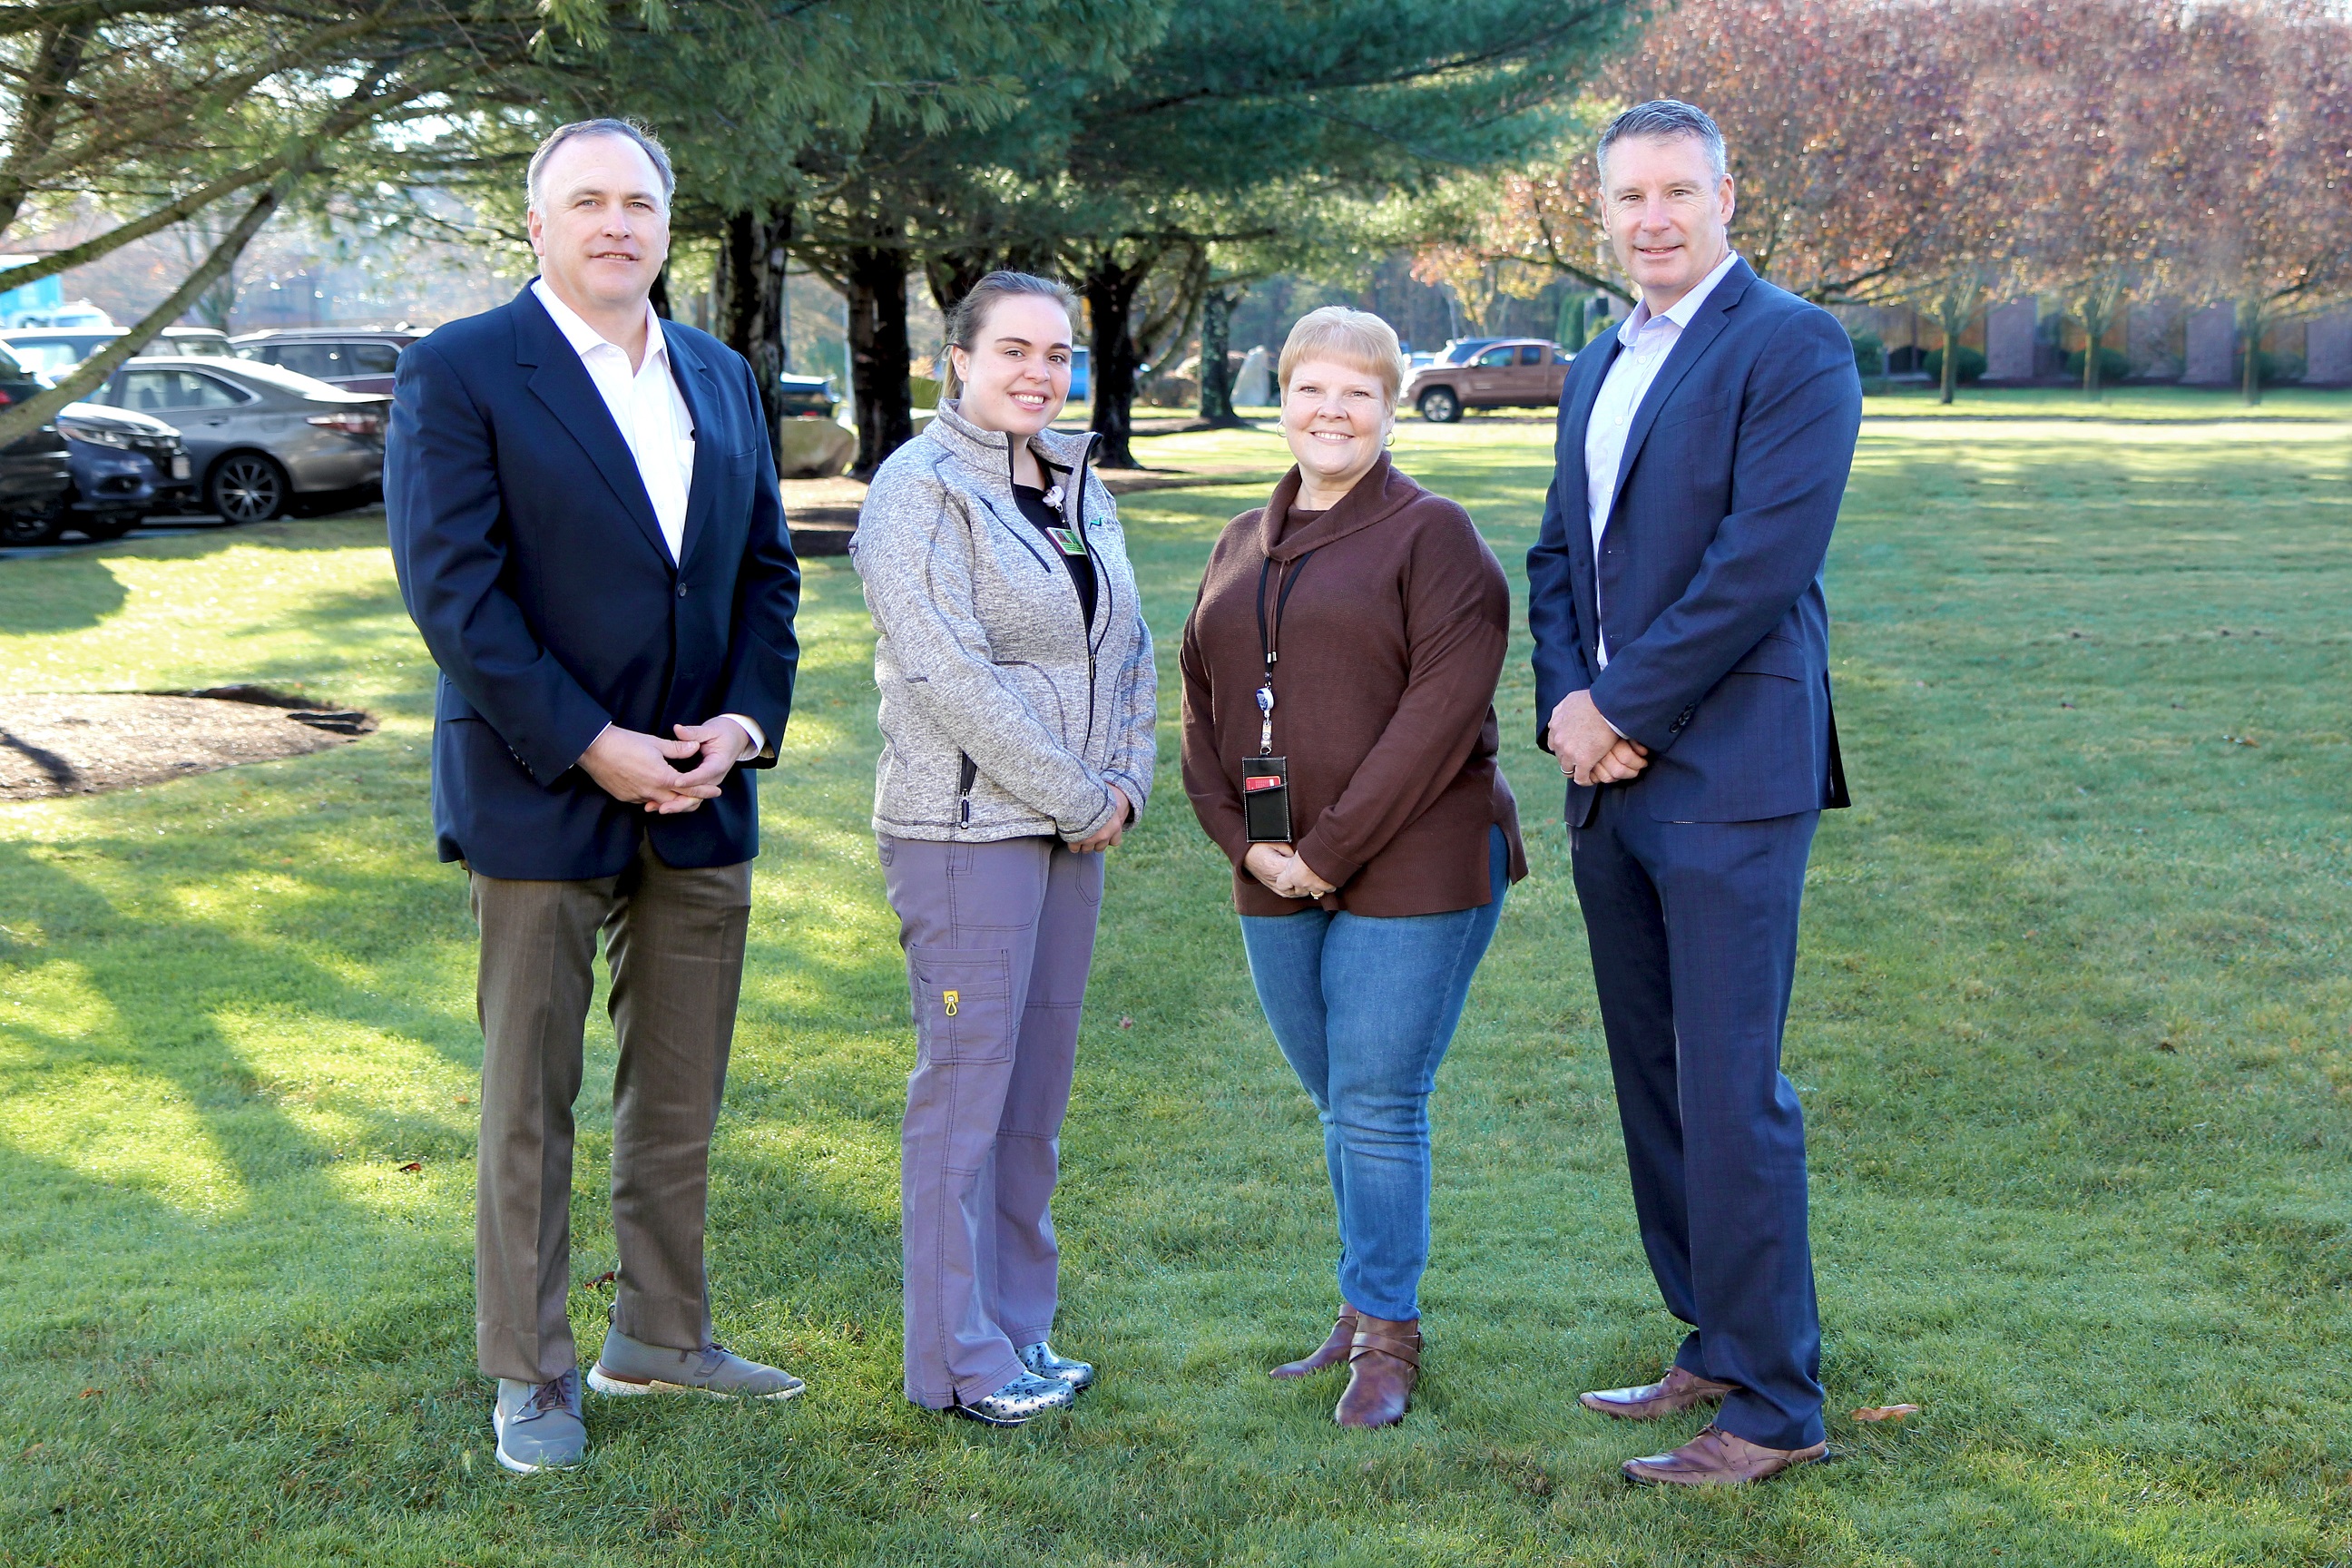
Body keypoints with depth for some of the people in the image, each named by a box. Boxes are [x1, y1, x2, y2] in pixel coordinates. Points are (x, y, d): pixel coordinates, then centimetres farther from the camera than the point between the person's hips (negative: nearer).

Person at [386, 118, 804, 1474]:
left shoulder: (720, 378, 11)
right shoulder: (459, 374, -7)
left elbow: (767, 569, 12)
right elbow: (452, 588, -14)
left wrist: (748, 718, -5)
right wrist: (590, 745, -18)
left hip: (702, 798, 5)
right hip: (542, 798, -5)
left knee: (681, 1097, 13)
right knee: (531, 1107, 5)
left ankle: (662, 1336, 28)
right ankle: (531, 1375, 17)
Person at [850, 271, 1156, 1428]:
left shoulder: (1076, 482, 14)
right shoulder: (921, 487, -9)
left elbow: (1127, 644, 18)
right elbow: (948, 671, -17)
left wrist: (1127, 780, 3)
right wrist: (1075, 798, -14)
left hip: (1073, 825, 7)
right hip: (966, 827, -7)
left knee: (1038, 1088, 12)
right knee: (965, 1090, -3)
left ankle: (1022, 1328, 22)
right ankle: (959, 1360, 5)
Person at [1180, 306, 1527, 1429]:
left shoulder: (1433, 536, -5)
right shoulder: (1241, 547, 15)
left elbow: (1443, 707, -14)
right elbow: (1203, 705, 12)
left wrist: (1332, 849, -16)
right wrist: (1247, 843, -4)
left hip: (1413, 872, -6)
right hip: (1277, 883, 6)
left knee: (1378, 1107, -4)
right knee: (1341, 1108, 13)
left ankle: (1386, 1340, 8)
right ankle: (1369, 1316, 26)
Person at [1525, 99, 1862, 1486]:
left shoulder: (1792, 348, -8)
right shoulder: (1598, 370, 18)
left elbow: (1764, 559, -17)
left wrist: (1625, 711, -14)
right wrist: (1565, 704, -2)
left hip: (1728, 775, -8)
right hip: (1611, 784, 8)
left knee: (1733, 1096, -6)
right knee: (1653, 1085, 13)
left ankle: (1776, 1409, 3)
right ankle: (1719, 1347, 26)